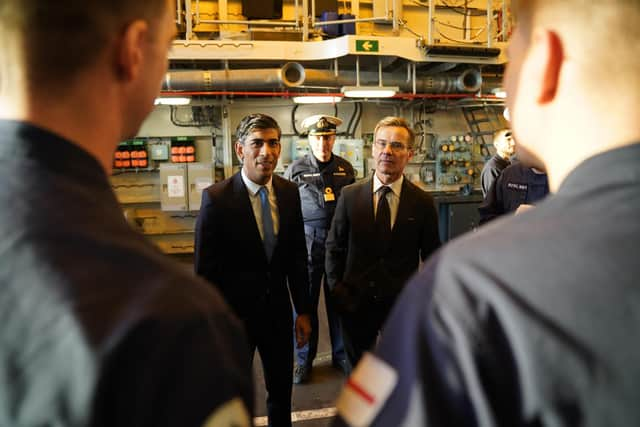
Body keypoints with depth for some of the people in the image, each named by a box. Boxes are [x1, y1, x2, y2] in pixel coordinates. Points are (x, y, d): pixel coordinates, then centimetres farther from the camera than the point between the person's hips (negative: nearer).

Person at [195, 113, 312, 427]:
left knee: (282, 391, 21)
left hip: (278, 310, 4)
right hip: (234, 313, -3)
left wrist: (303, 310, 6)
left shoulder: (290, 192, -3)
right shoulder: (216, 197, -16)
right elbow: (205, 269, -11)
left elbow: (297, 256, 4)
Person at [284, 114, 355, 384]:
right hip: (308, 241, -2)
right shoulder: (296, 169, -2)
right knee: (305, 301, 6)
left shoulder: (345, 168, 5)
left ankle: (341, 354, 28)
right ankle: (304, 360, 21)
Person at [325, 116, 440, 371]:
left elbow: (432, 256, 2)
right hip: (355, 303, 1)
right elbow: (334, 247, 2)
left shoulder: (423, 202, -6)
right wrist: (337, 290, -3)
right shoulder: (350, 195, -4)